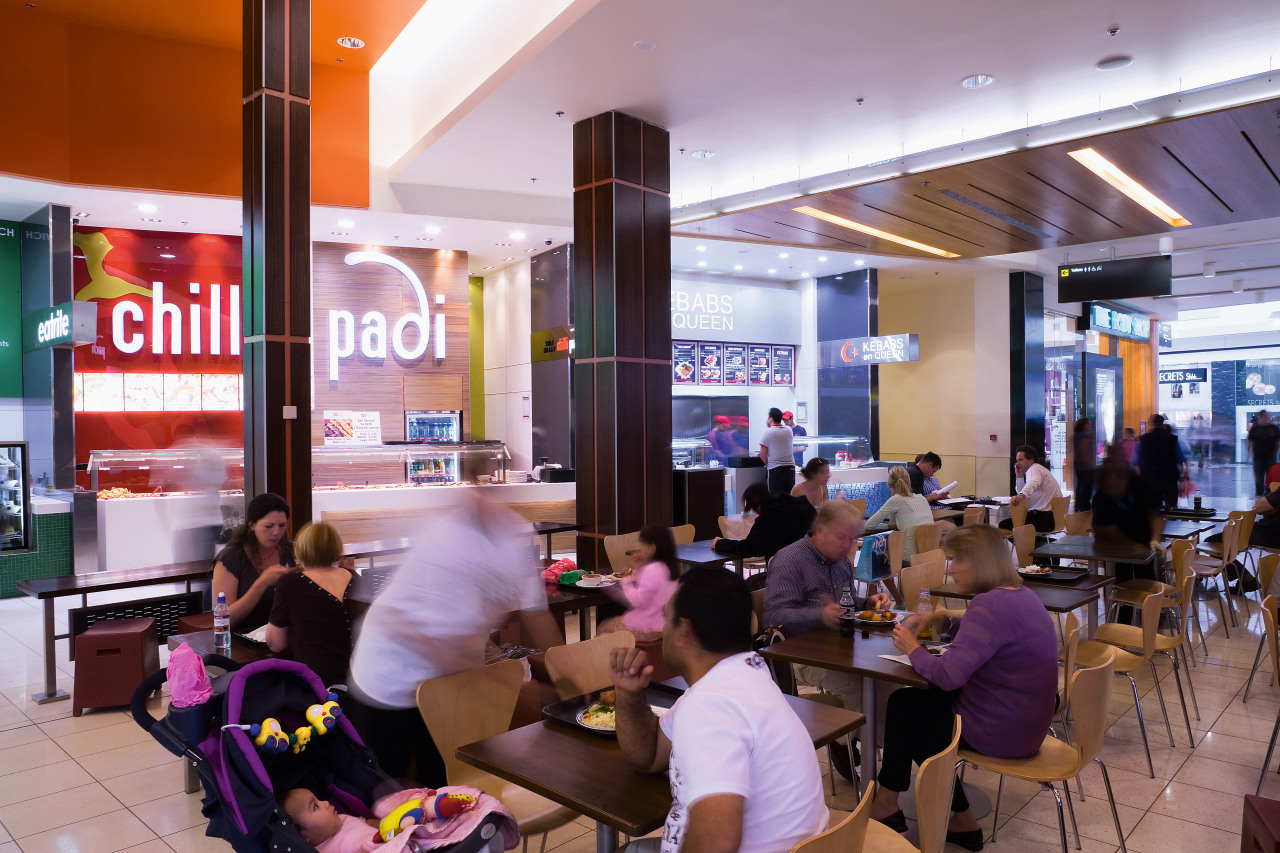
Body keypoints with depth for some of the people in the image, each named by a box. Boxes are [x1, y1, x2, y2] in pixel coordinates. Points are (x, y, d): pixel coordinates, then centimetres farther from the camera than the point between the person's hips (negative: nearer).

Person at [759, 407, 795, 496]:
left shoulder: (768, 432, -9)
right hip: (790, 466, 5)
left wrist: (767, 464, 8)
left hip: (775, 469, -5)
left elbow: (763, 454, -8)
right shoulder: (789, 431, 6)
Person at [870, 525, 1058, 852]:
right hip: (1023, 721, 9)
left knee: (905, 706, 10)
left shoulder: (989, 605, -27)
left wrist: (914, 649, -14)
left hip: (1000, 731, -9)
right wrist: (942, 621, 7)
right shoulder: (1020, 594, 5)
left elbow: (948, 676, -33)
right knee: (913, 701, 19)